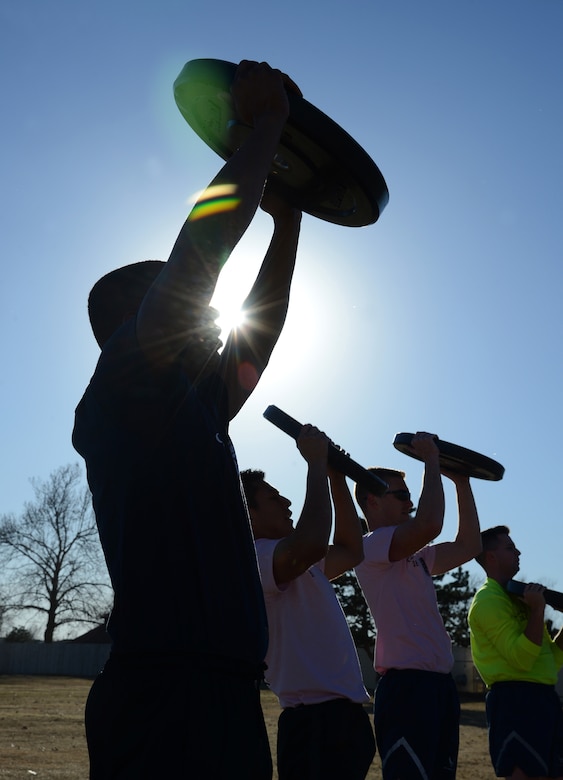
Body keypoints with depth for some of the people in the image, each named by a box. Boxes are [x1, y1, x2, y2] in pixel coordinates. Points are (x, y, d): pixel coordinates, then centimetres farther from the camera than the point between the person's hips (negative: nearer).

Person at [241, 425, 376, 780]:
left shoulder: (301, 567, 17)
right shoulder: (255, 557, -14)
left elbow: (350, 549, 25)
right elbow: (310, 543, -33)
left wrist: (337, 477, 17)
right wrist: (316, 462, -20)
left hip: (343, 714, 10)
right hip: (317, 721, -10)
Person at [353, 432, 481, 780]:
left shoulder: (415, 556, 20)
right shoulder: (370, 546, -9)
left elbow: (468, 545, 23)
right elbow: (429, 525, -25)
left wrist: (462, 483, 20)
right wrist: (432, 461, -12)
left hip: (441, 682, 9)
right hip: (407, 683, -9)